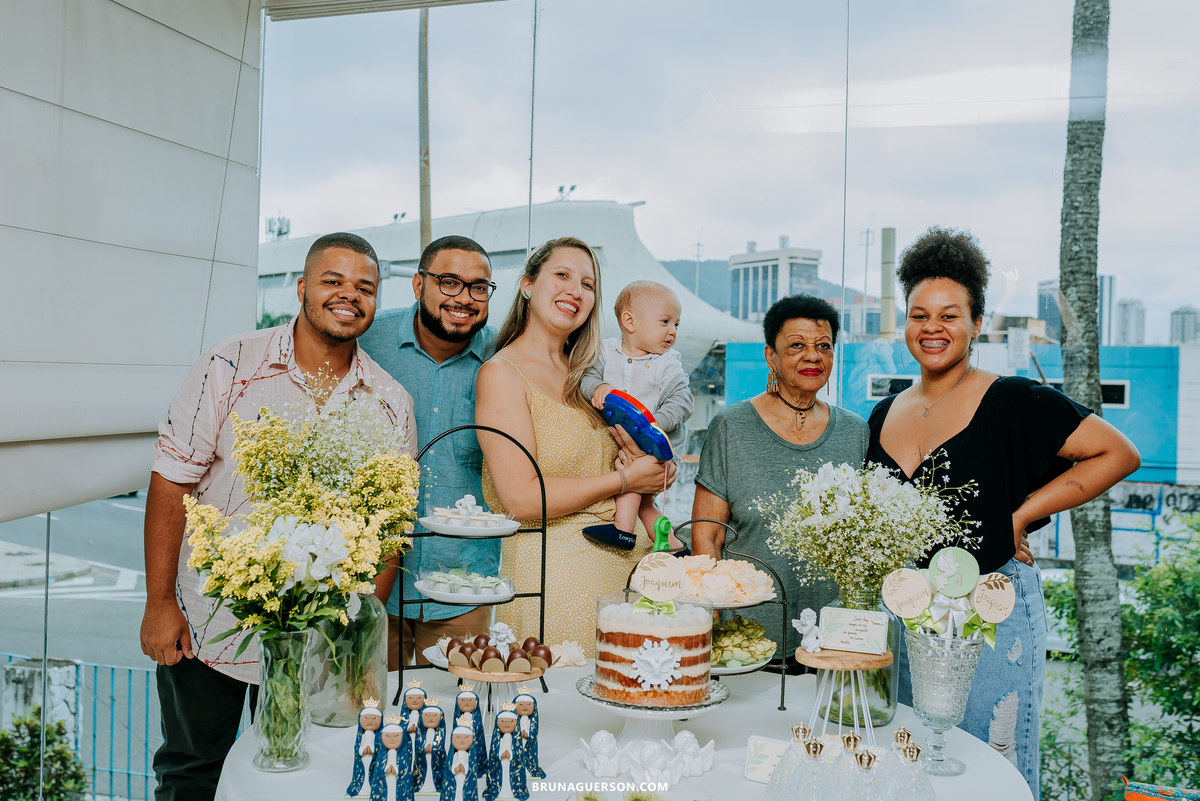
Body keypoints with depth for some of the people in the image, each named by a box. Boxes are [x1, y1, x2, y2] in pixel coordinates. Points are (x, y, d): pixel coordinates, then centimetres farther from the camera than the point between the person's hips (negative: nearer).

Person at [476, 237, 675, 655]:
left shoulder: (584, 374, 14)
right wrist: (624, 480, -10)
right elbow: (521, 498, -17)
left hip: (629, 559, 6)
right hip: (550, 570, -6)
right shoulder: (500, 373, -7)